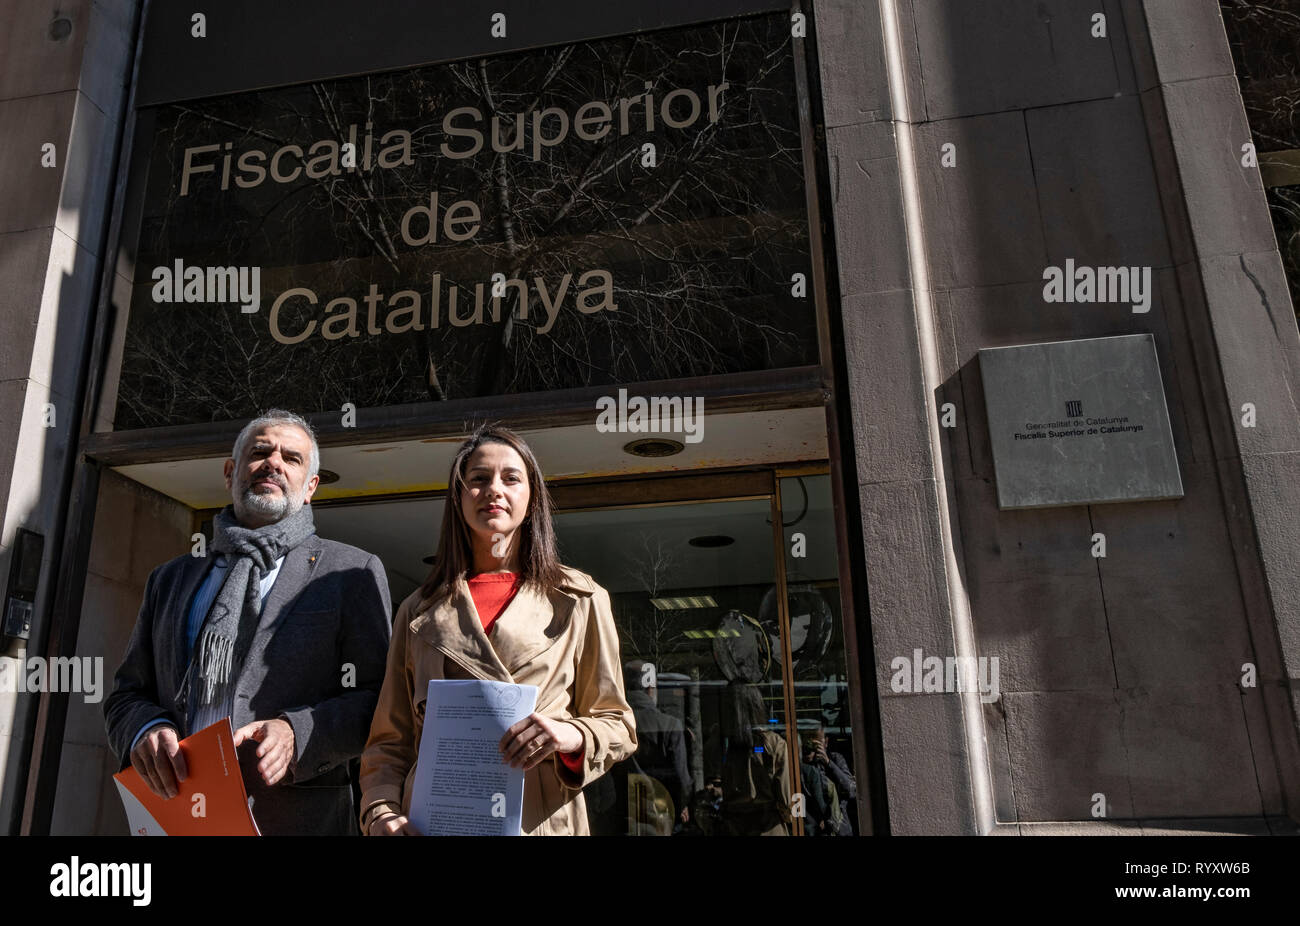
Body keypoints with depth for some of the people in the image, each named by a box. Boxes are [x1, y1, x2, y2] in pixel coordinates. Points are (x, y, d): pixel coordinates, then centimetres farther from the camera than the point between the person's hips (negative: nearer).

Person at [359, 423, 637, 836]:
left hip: (540, 821, -1)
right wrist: (380, 811, -9)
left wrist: (573, 736, -17)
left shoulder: (579, 601, 3)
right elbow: (390, 740, 8)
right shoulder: (419, 611, 9)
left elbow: (618, 726, 3)